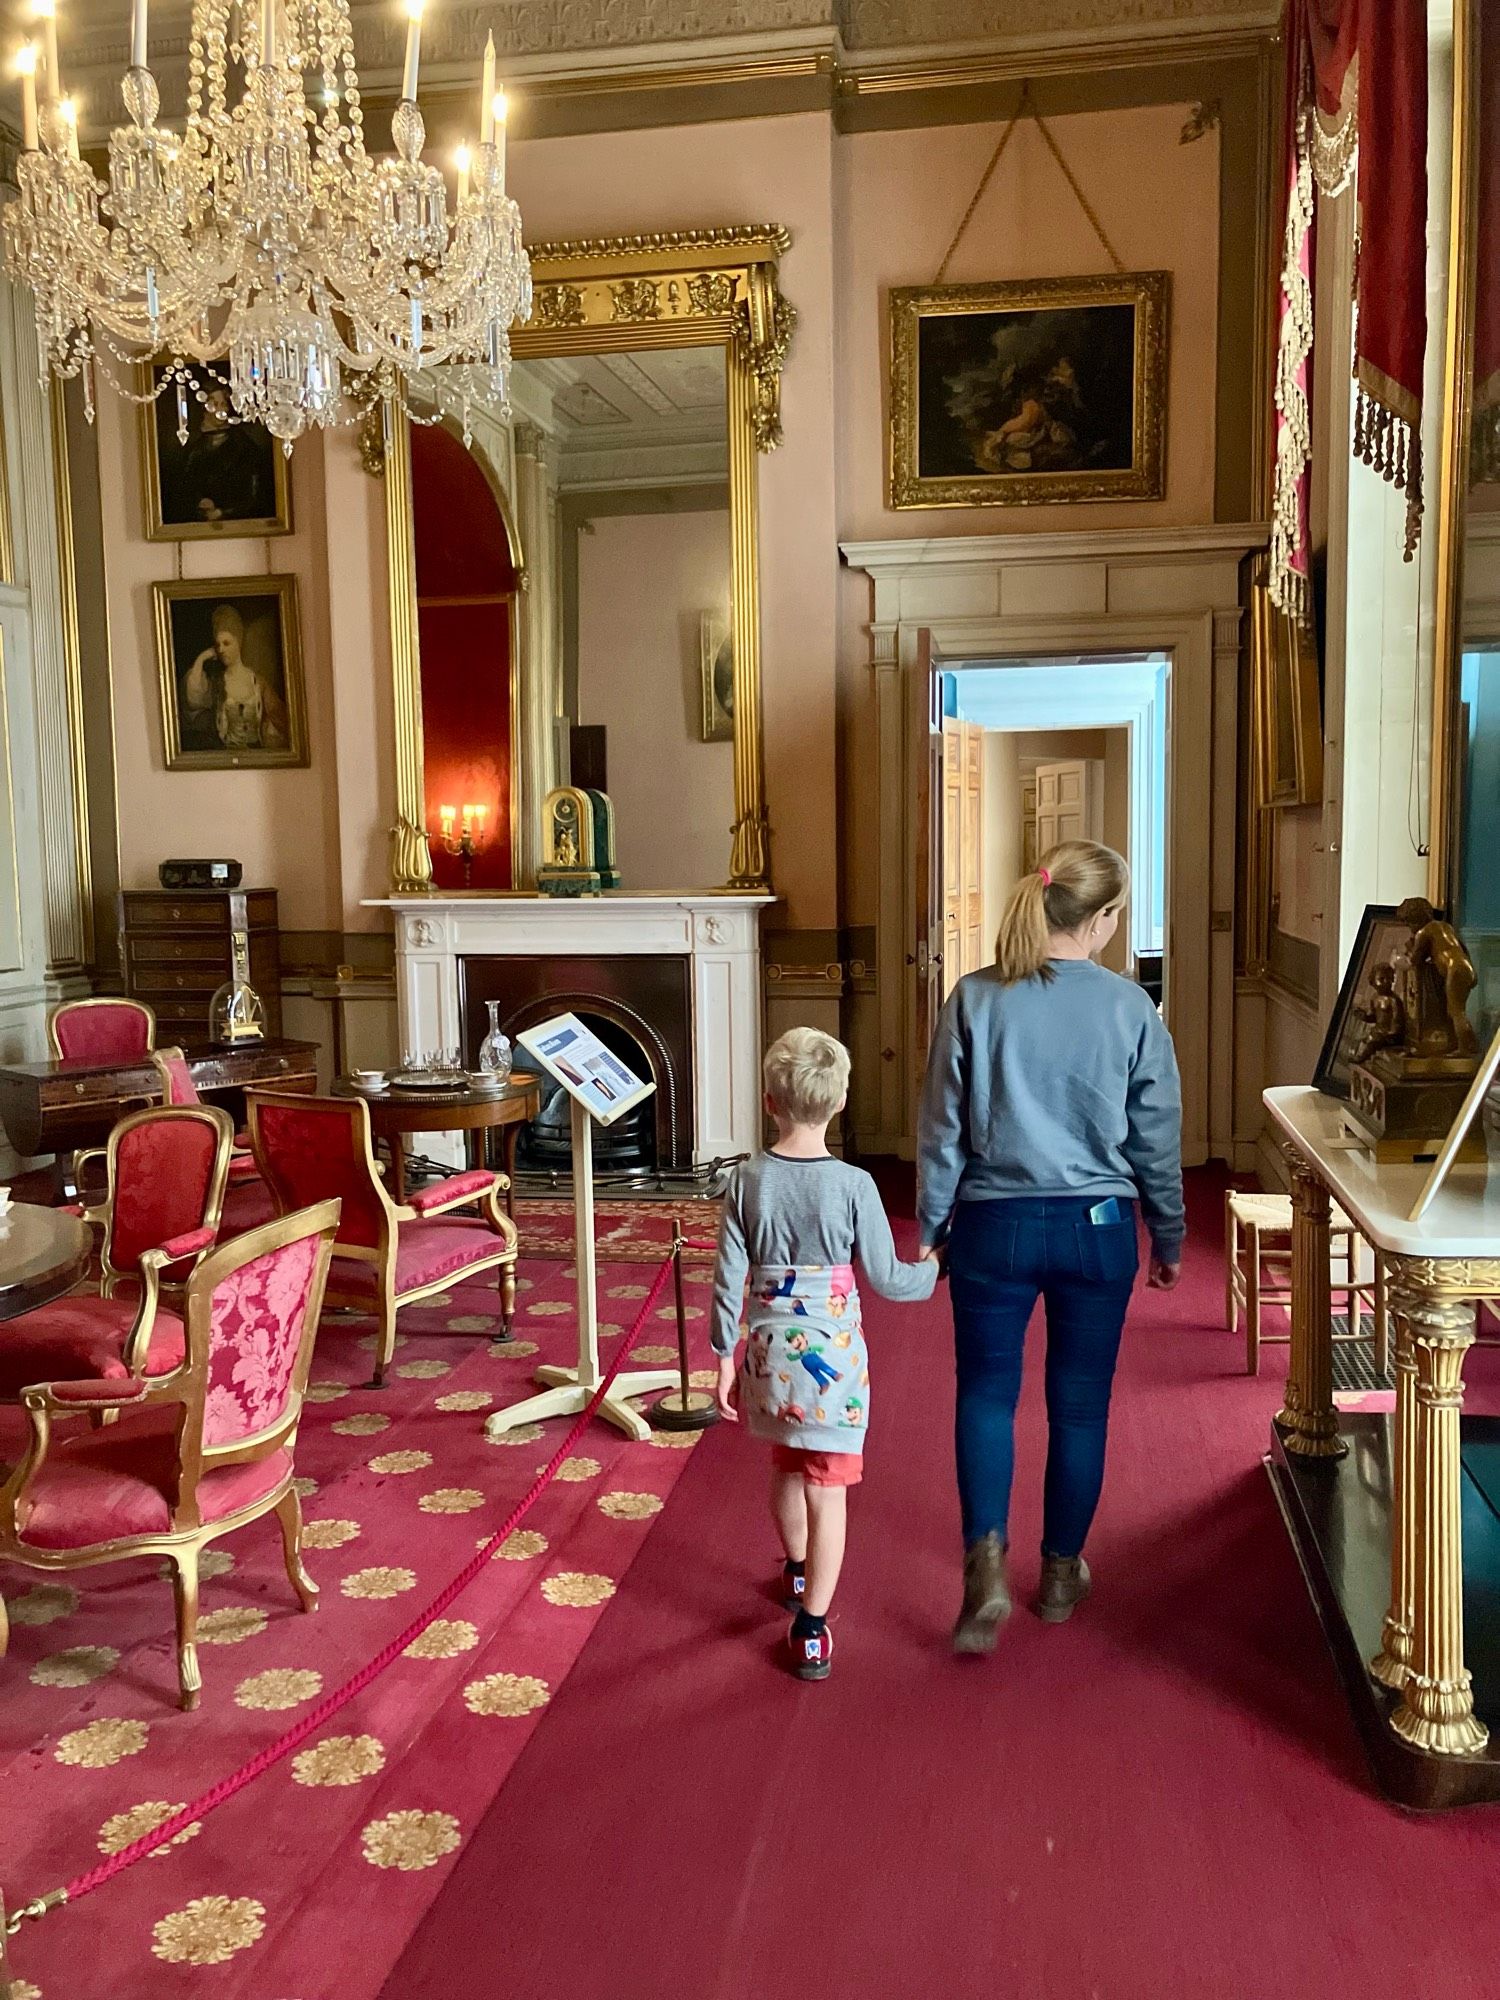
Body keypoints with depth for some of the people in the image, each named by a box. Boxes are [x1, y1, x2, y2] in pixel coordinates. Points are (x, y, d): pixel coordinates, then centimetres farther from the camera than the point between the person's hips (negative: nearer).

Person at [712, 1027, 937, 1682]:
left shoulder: (747, 1180, -6)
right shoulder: (853, 1185, -14)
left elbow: (729, 1279, -3)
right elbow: (883, 1279, -8)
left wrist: (726, 1359, 7)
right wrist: (933, 1270, 12)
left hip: (770, 1351, 4)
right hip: (832, 1352, -3)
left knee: (787, 1470, 24)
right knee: (826, 1490, 4)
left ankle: (796, 1572, 47)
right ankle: (811, 1628, 4)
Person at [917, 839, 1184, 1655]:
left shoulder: (975, 999, -7)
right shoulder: (1131, 1009, -7)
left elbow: (941, 1129, -4)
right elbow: (1156, 1139, 0)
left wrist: (930, 1229, 8)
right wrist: (1170, 1238, 13)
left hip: (994, 1226, 0)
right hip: (1097, 1228, 1)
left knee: (986, 1393, 13)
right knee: (1080, 1403, 14)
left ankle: (986, 1561, -3)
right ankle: (1062, 1573, 27)